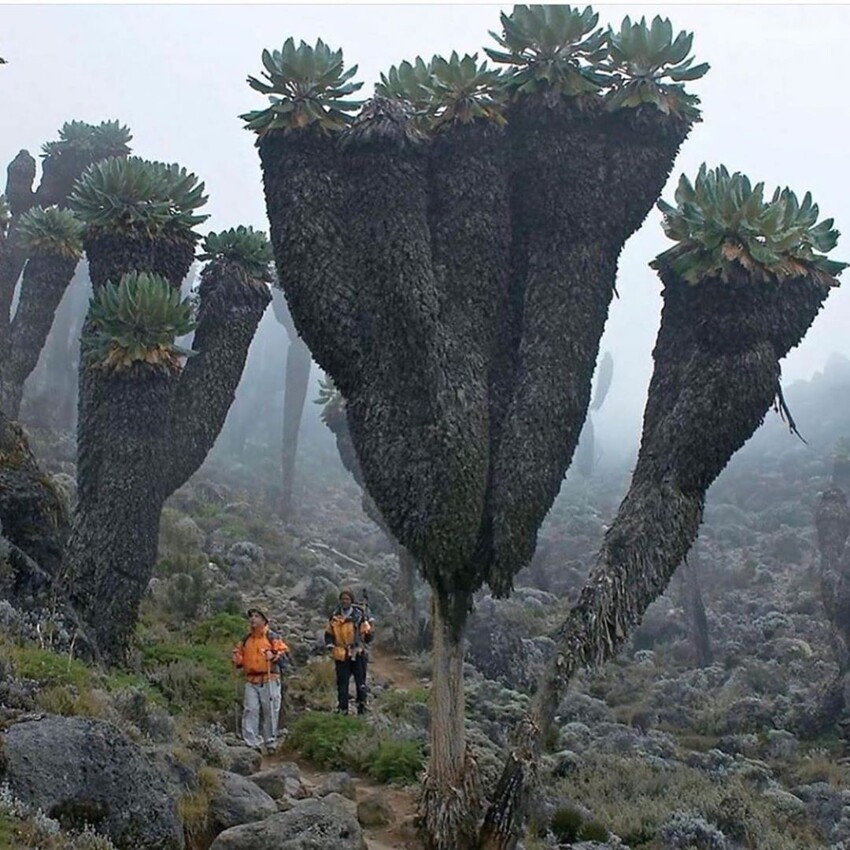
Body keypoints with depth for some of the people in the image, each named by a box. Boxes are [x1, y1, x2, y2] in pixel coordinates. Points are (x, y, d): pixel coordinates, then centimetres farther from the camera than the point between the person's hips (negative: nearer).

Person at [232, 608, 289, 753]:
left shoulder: (272, 637, 2)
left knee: (270, 712, 1)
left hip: (269, 680, -4)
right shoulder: (246, 640, 16)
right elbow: (240, 655, 28)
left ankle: (271, 743, 11)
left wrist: (274, 655, -22)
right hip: (251, 681, 4)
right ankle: (251, 743, 0)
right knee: (250, 711, -4)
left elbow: (284, 651, -5)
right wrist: (237, 658, 6)